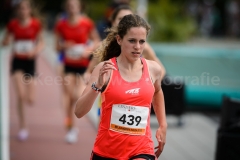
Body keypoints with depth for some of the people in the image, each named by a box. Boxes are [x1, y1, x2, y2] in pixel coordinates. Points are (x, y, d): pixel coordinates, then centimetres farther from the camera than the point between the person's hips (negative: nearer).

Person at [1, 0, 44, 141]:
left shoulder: (36, 24, -4)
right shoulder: (13, 24, -3)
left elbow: (41, 43, 4)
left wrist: (35, 51, -16)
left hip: (30, 62, 0)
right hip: (17, 61, 0)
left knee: (30, 100, -1)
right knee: (21, 95, -11)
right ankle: (23, 128, 2)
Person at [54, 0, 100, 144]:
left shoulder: (87, 23, -6)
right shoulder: (61, 25, 0)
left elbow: (96, 41, 3)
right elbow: (58, 46, 6)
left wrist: (89, 49, -15)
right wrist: (64, 46, -15)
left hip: (83, 64, -2)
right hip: (69, 64, 2)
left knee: (80, 96, -12)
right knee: (68, 96, -3)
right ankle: (71, 128, 12)